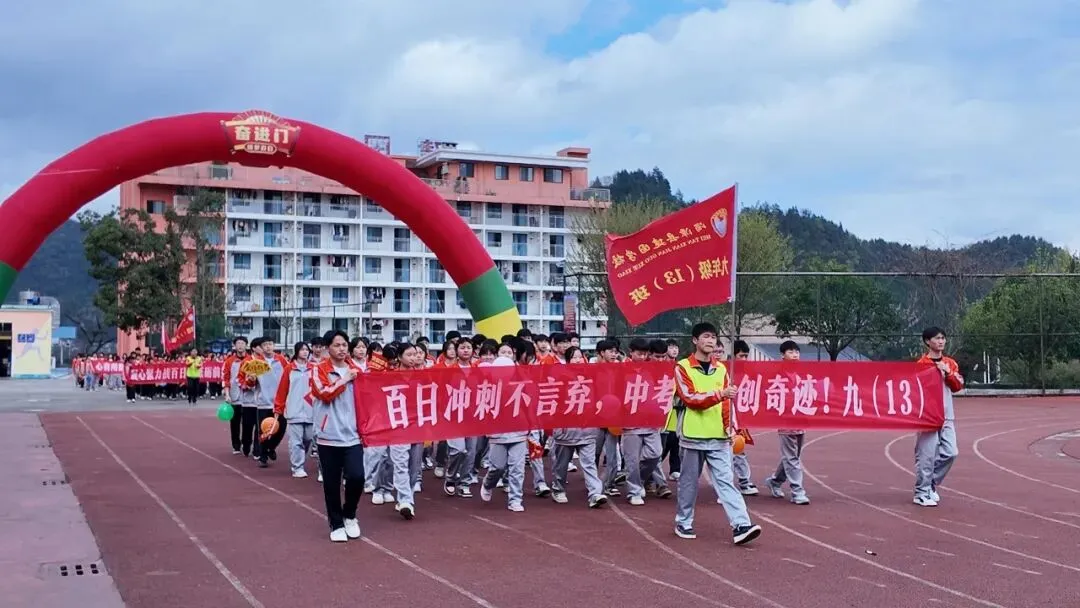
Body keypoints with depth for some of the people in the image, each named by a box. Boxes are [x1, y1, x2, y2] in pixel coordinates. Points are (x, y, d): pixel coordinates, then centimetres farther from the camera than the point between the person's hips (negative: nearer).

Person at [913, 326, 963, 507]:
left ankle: (931, 484, 21)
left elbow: (958, 387, 7)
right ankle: (922, 493, 2)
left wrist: (948, 373, -6)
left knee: (950, 453, 3)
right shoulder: (922, 363, -4)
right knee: (927, 454, -7)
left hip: (947, 416, 6)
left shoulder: (950, 363, 14)